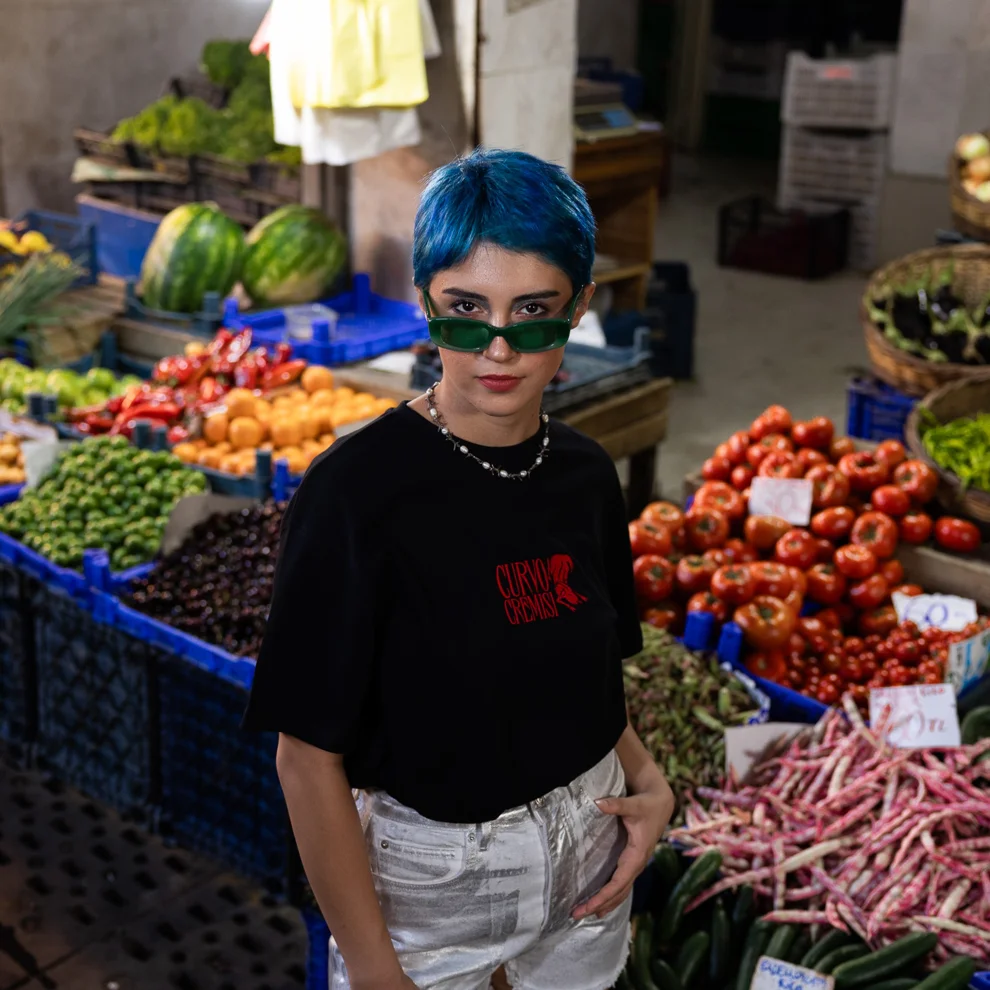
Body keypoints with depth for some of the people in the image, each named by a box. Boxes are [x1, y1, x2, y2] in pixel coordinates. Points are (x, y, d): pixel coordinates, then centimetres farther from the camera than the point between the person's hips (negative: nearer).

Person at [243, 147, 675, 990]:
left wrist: (647, 782, -7)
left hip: (588, 852, 5)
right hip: (425, 879, -5)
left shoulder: (586, 475, -4)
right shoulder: (357, 489, -22)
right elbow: (309, 758, -18)